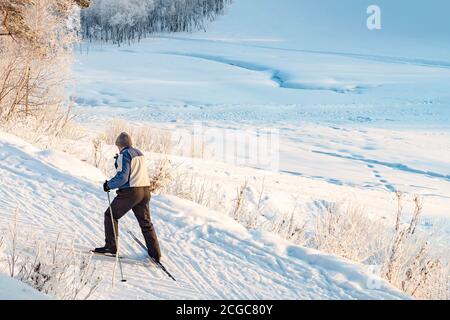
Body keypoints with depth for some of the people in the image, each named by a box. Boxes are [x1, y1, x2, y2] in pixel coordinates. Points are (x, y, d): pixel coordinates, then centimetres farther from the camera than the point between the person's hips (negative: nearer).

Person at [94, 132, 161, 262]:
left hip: (130, 192, -8)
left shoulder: (125, 154, -10)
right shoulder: (139, 153, 15)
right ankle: (155, 254, 14)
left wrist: (109, 185, -7)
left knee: (110, 215, 9)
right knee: (146, 222, 15)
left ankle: (110, 247, 7)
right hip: (145, 190, 8)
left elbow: (122, 177, -19)